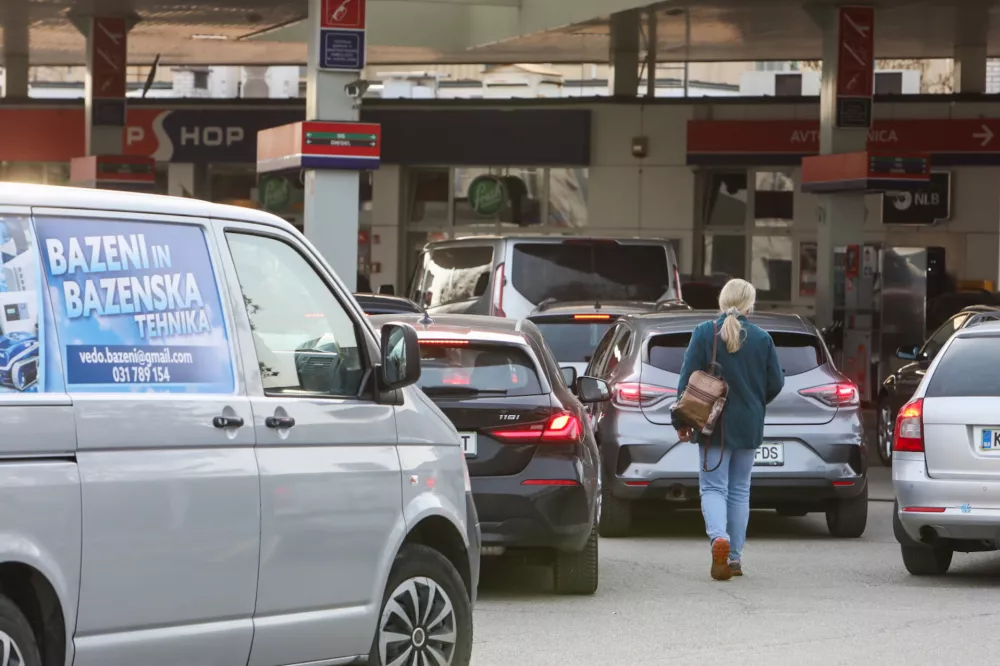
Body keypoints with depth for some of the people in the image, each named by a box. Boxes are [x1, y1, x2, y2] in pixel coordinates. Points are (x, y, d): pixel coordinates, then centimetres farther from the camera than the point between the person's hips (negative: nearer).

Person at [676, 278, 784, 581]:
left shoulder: (704, 333, -8)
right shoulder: (762, 339, -2)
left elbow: (687, 379, -8)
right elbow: (776, 383, 3)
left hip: (714, 425, -2)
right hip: (748, 426, 2)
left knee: (713, 487, 0)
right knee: (739, 490, 12)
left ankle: (719, 537, -27)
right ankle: (734, 557, 13)